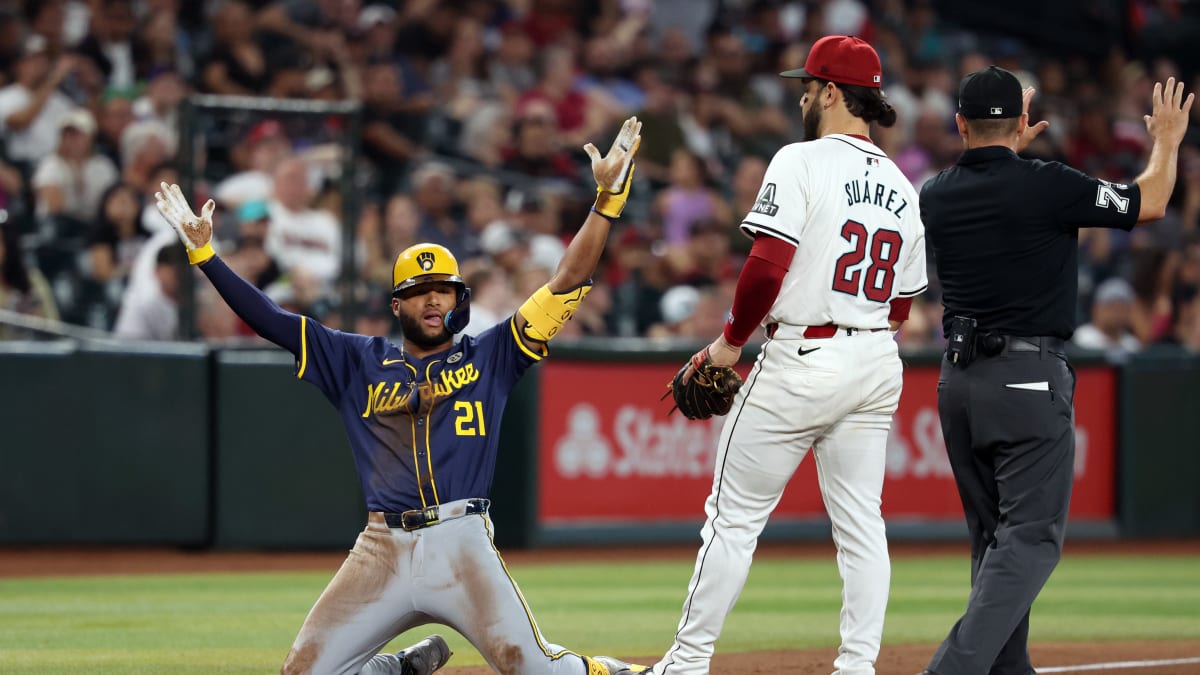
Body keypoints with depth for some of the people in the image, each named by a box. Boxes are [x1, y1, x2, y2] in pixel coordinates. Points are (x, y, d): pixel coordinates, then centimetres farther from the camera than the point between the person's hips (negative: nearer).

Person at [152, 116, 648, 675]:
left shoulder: (489, 356, 11)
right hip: (382, 551, 3)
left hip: (462, 545, -3)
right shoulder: (359, 362, 15)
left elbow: (568, 283, 5)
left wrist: (607, 198, -4)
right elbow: (270, 320, 11)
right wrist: (203, 253, 3)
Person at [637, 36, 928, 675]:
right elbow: (900, 306, 14)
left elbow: (767, 266, -18)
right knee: (861, 521, 8)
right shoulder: (902, 188, 12)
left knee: (734, 515, 2)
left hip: (801, 357, -6)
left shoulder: (802, 162, -10)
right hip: (876, 364, 6)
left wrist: (731, 340, -5)